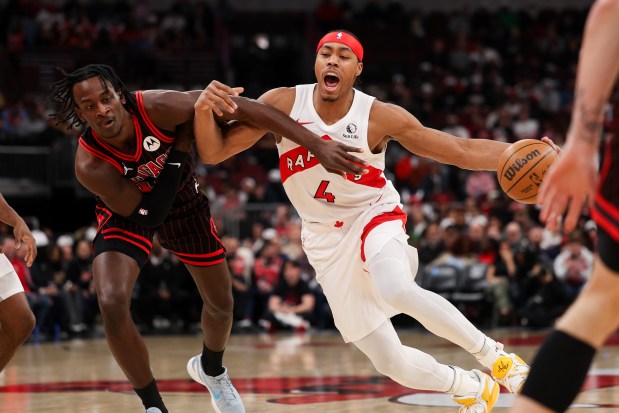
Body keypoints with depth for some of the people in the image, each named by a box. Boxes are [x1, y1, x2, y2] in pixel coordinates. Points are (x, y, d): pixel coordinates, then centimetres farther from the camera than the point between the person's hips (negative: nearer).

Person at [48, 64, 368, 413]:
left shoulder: (157, 108, -34)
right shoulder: (89, 165, -34)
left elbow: (244, 108, -35)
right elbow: (144, 213, -25)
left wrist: (317, 145, -39)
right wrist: (180, 148, -30)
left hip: (181, 197, 2)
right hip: (128, 211, -2)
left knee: (221, 303, 12)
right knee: (112, 303, -25)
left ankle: (211, 370, 47)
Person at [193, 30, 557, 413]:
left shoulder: (380, 117, -17)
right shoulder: (283, 104, -13)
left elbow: (462, 151, -13)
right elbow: (214, 153, -10)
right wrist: (203, 109, -31)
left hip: (375, 215, -2)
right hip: (326, 239, 2)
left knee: (397, 290, -39)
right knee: (391, 363, -2)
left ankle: (495, 356, -18)